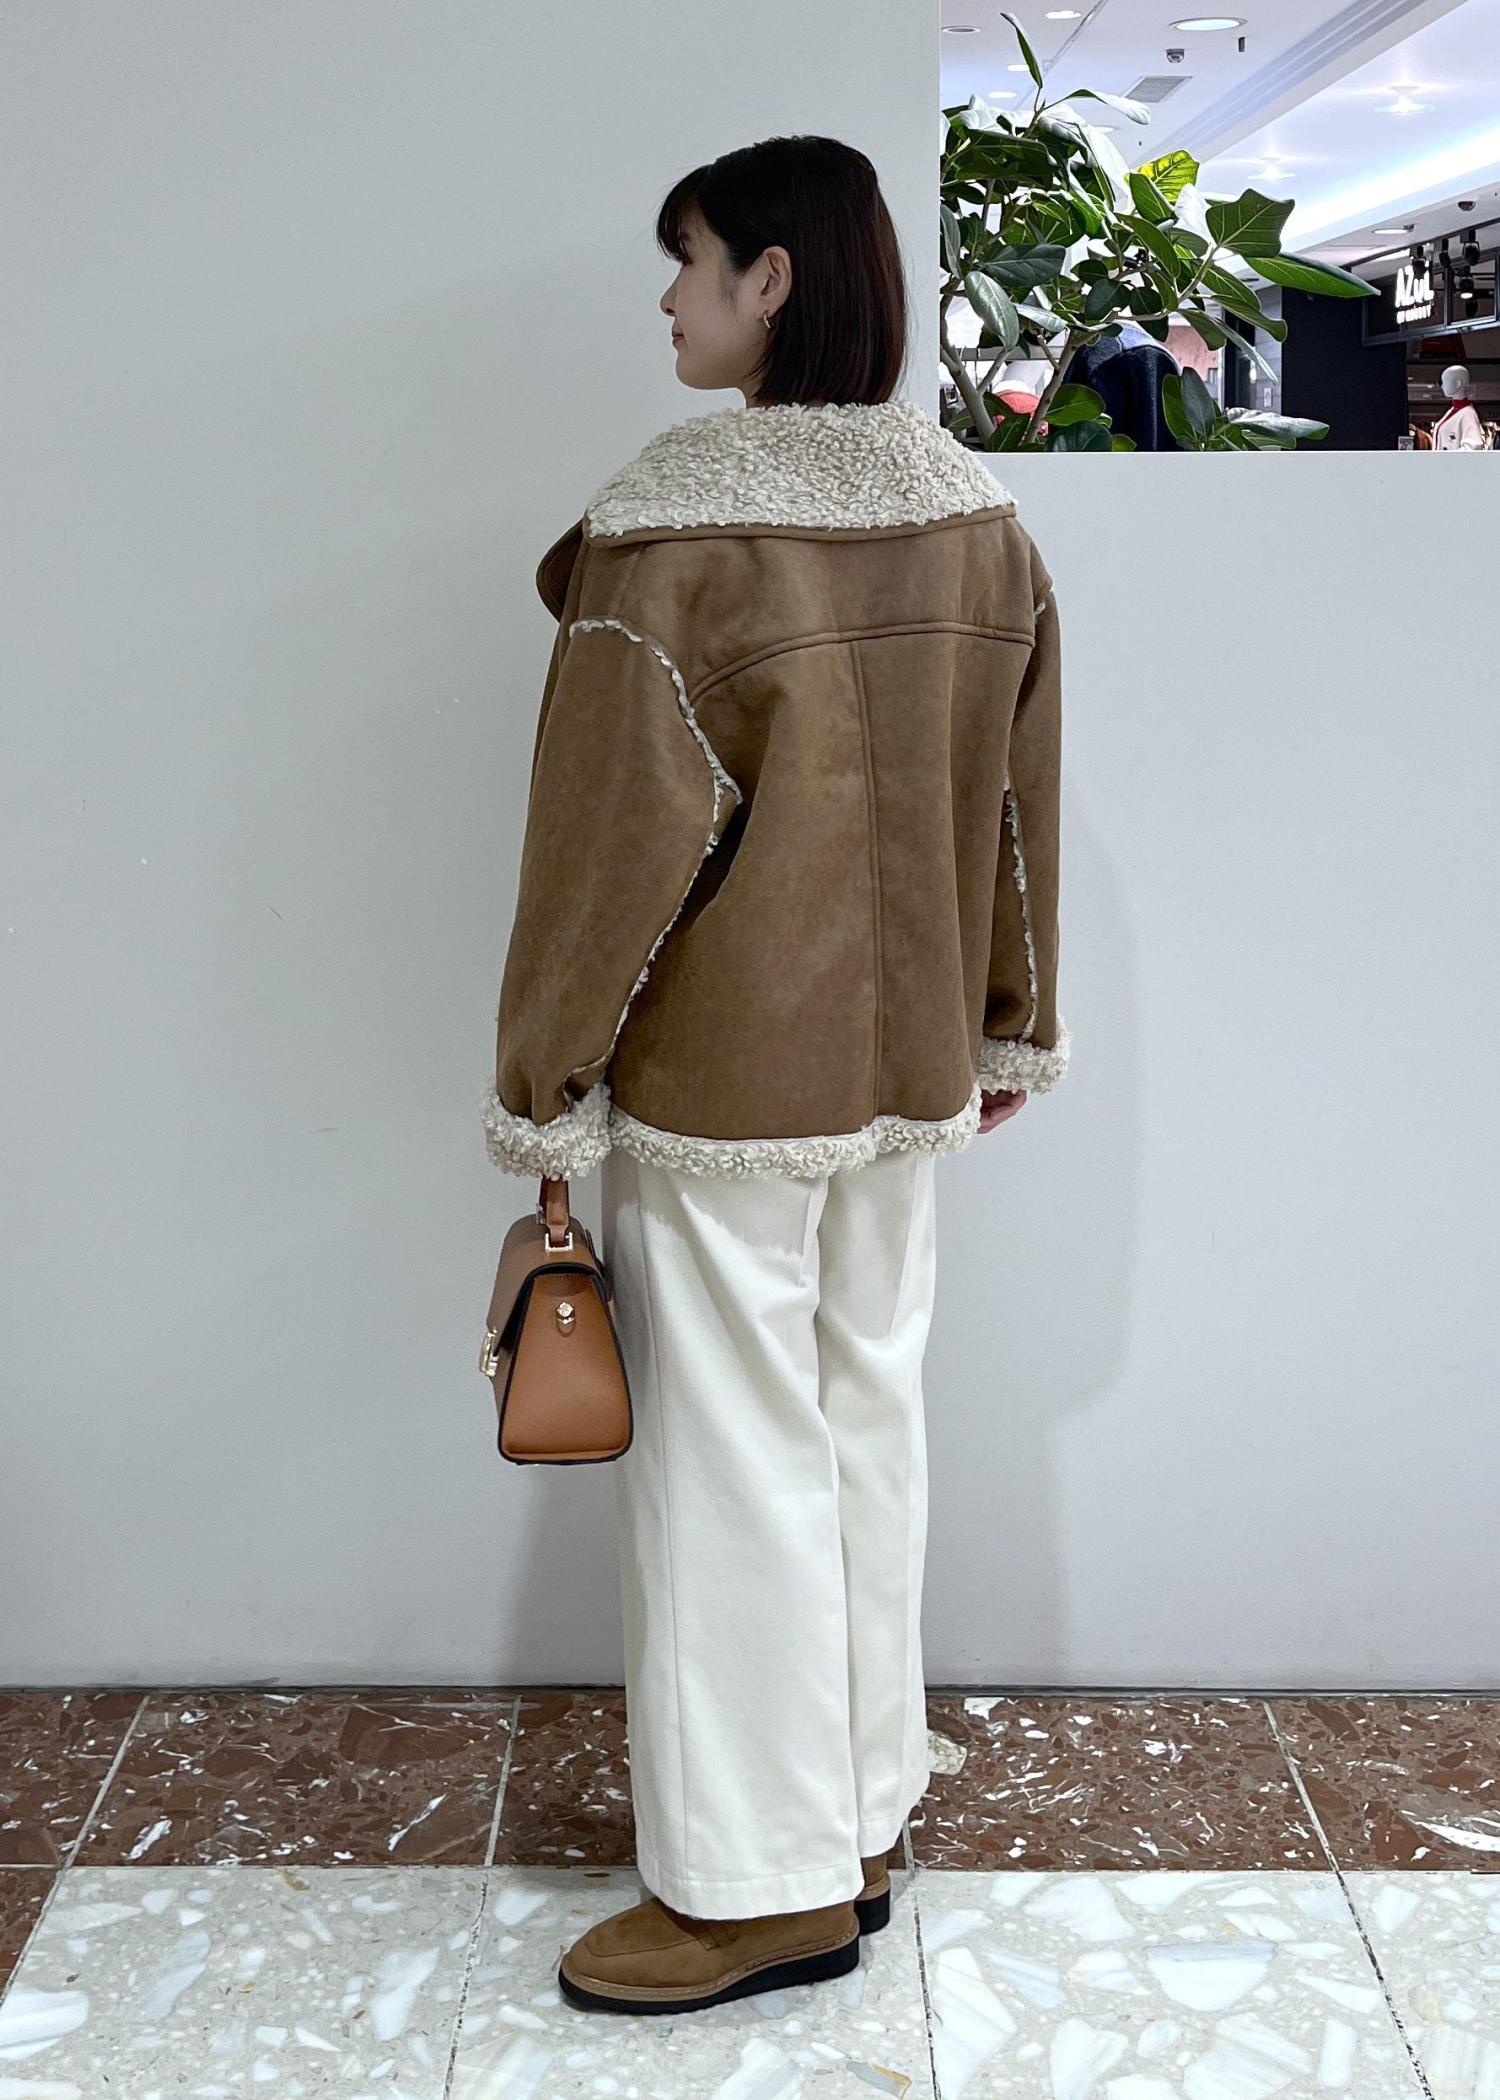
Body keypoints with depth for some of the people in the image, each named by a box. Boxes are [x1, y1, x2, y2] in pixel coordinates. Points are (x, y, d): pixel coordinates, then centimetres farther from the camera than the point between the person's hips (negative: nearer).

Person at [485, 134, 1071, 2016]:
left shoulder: (673, 526, -18)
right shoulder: (979, 517, 3)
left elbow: (614, 828, -17)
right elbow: (1018, 798, 9)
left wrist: (541, 1086, -7)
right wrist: (1016, 1021, 19)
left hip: (723, 1077, -7)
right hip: (908, 1064, 7)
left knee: (732, 1453, 4)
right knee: (871, 1416, 16)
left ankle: (760, 1887, 17)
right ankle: (861, 1817, 31)